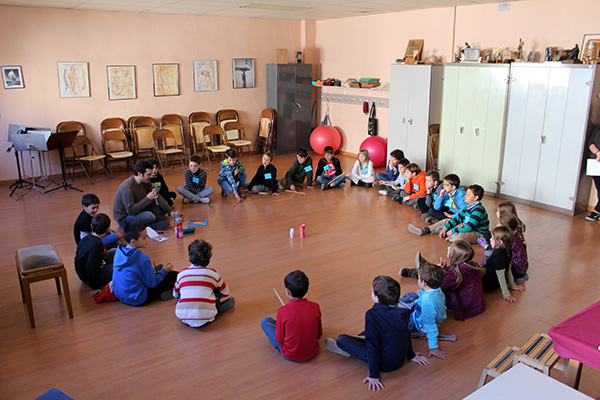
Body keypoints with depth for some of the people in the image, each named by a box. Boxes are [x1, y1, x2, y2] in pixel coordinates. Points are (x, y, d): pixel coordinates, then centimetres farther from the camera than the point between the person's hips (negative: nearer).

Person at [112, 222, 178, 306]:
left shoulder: (119, 251, -4)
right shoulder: (143, 259, -27)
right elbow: (152, 283, -15)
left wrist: (152, 270, 13)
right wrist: (164, 270, 1)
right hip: (138, 301, -8)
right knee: (174, 275, -4)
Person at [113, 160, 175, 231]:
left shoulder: (145, 181, -6)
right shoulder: (127, 188, -30)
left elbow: (157, 197, 2)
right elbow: (130, 211, -34)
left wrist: (170, 212, -5)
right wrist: (148, 198, -33)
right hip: (123, 218, -8)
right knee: (149, 216, -33)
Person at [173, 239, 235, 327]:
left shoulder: (181, 274, 11)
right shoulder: (213, 273, 6)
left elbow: (175, 295, 28)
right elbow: (225, 293, 22)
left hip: (183, 318, 2)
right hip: (205, 320, -2)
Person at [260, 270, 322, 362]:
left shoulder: (282, 311, -22)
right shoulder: (315, 307, -13)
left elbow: (280, 341, -11)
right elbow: (319, 335, 0)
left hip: (291, 356, -3)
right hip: (313, 353, 3)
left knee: (265, 321, 8)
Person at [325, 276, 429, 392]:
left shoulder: (372, 315, -26)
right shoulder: (400, 312, -8)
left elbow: (373, 346, -23)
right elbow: (406, 335, 8)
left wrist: (374, 376, -15)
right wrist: (411, 355, 25)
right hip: (401, 359, 7)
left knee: (341, 339, 3)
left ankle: (345, 349, 32)